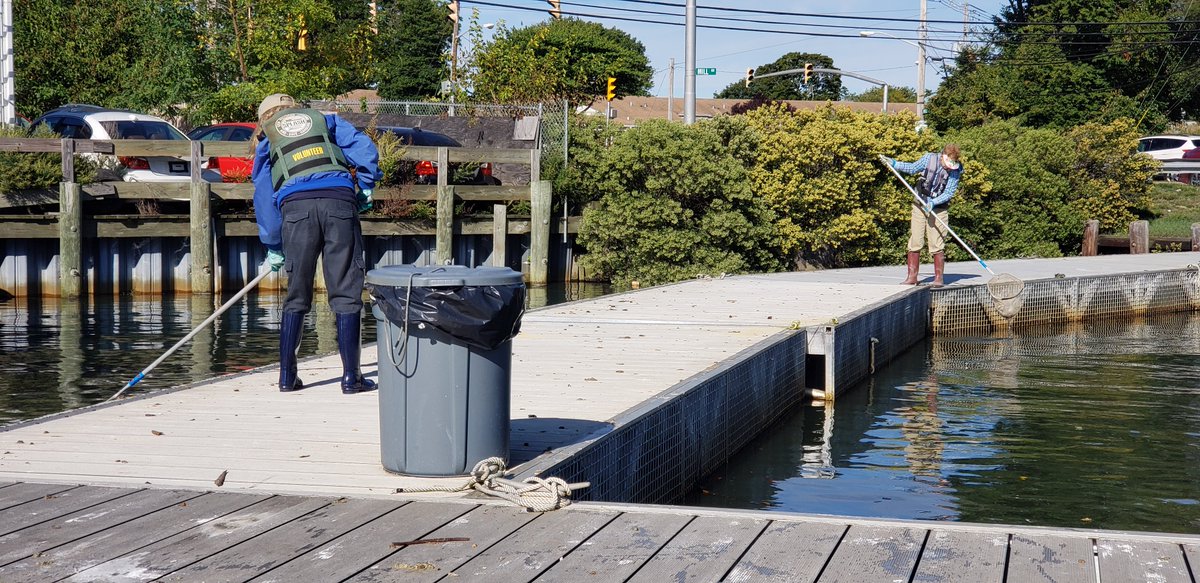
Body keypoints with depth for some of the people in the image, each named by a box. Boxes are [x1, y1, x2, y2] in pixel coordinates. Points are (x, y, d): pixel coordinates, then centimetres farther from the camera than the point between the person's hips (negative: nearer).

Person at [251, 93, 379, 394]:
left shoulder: (267, 141, 28)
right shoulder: (325, 121, 28)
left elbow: (264, 198, 27)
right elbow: (365, 148, 13)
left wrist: (274, 248, 33)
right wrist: (365, 189, 21)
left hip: (296, 206, 1)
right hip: (340, 200, -1)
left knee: (296, 296, 11)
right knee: (345, 294, 1)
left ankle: (287, 376, 11)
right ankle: (351, 377, -2)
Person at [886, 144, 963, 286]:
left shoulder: (956, 170, -10)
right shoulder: (930, 158, -6)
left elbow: (949, 193, -12)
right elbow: (912, 168, 9)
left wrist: (933, 202, -25)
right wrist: (894, 163, -1)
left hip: (939, 208, -2)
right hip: (920, 205, 2)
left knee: (937, 245, -5)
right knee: (914, 242, 1)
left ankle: (938, 278, 3)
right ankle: (912, 277, 6)